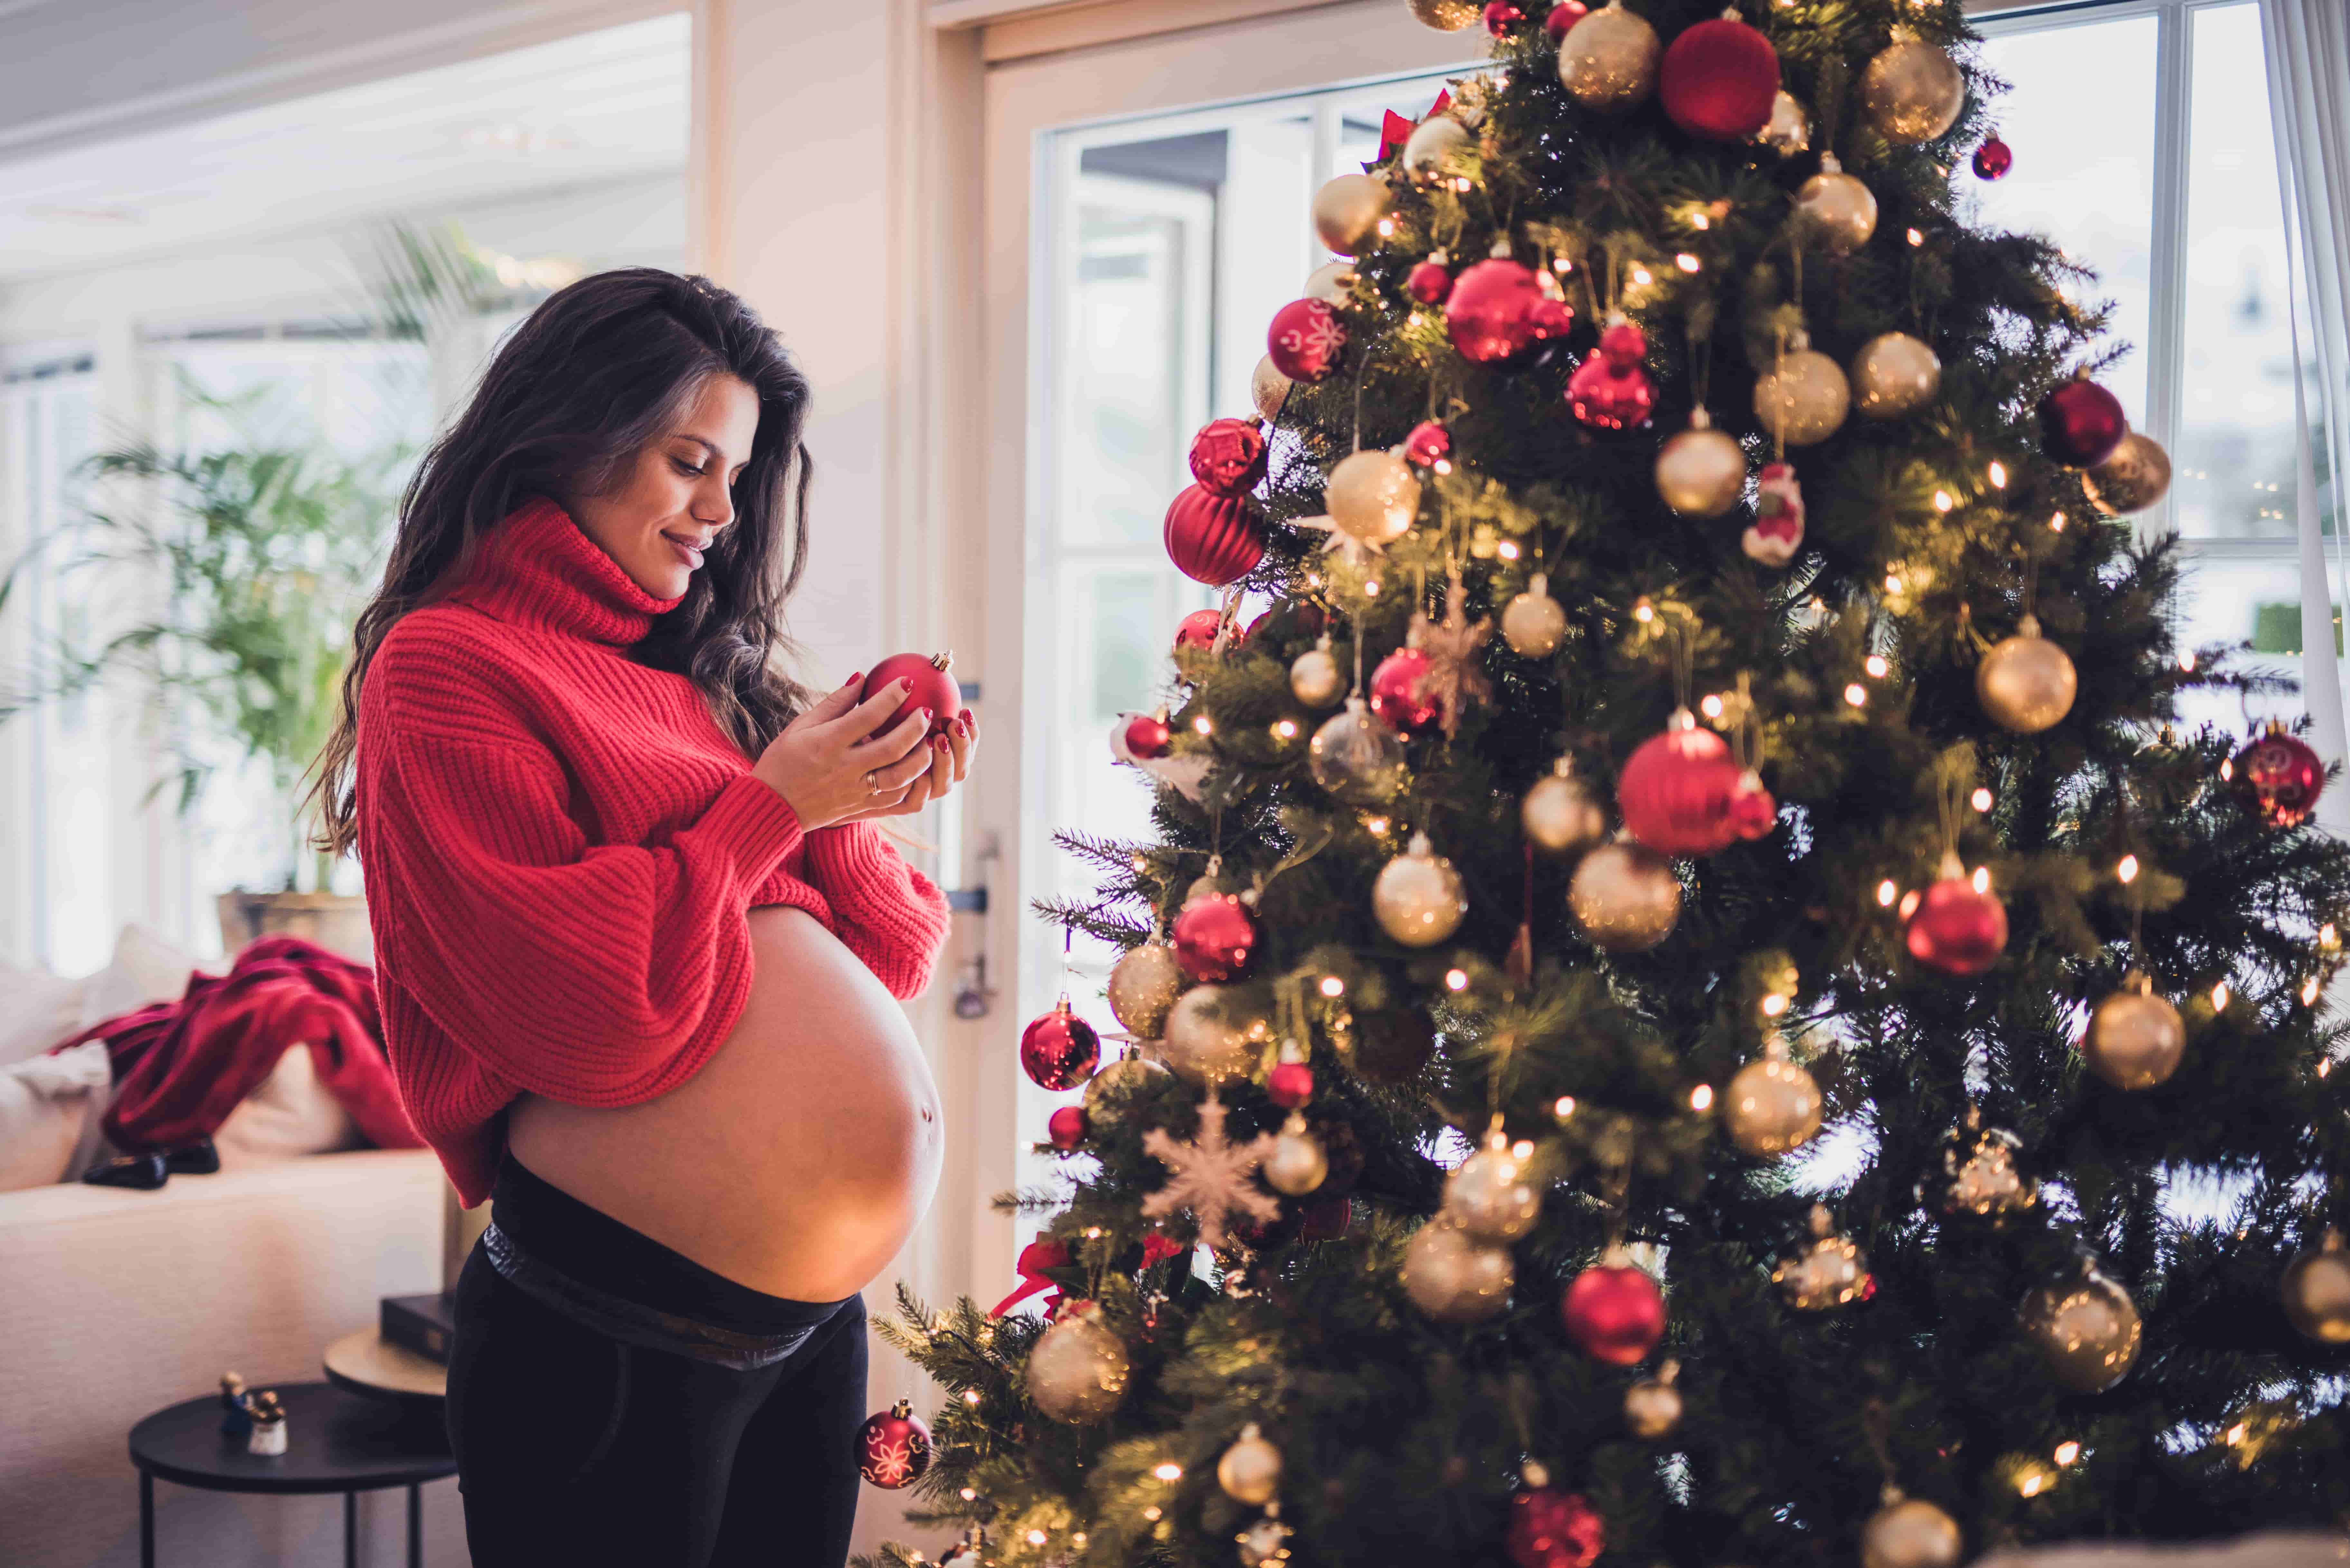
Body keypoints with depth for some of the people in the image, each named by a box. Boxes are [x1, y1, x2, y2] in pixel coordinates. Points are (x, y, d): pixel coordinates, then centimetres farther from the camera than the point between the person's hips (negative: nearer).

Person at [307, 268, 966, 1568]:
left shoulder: (696, 672, 13)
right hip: (608, 1348, -7)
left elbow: (889, 963, 12)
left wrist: (854, 816, -6)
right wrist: (770, 804, -13)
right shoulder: (443, 669, -9)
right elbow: (590, 1014, -21)